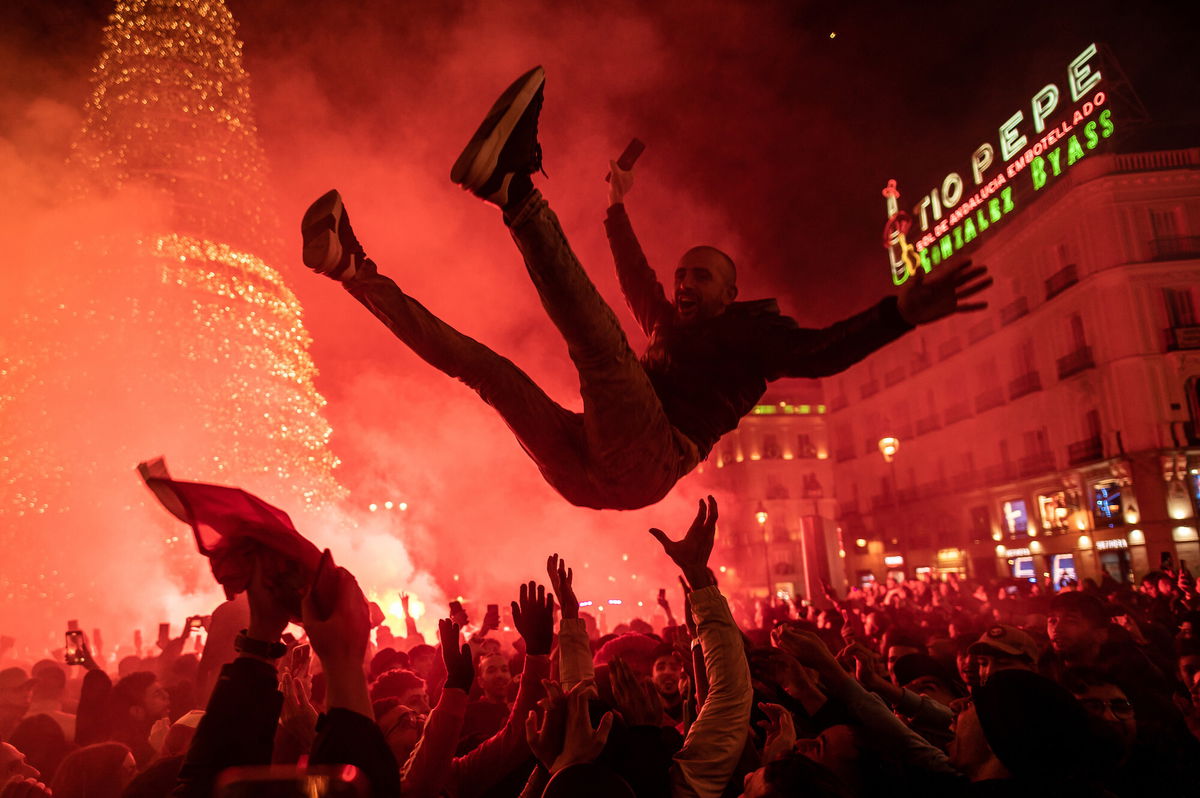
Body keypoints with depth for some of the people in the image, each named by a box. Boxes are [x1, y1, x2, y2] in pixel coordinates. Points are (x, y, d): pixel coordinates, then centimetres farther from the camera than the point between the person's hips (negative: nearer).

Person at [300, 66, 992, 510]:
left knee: (599, 338, -28)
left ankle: (514, 189, -35)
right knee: (485, 365, 5)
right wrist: (619, 209, 53)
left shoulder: (752, 331, 12)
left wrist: (902, 312, -21)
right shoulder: (672, 330, 32)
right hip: (588, 471, 8)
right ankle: (355, 271, 8)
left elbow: (820, 353, -6)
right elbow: (637, 279, 46)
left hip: (644, 465, -7)